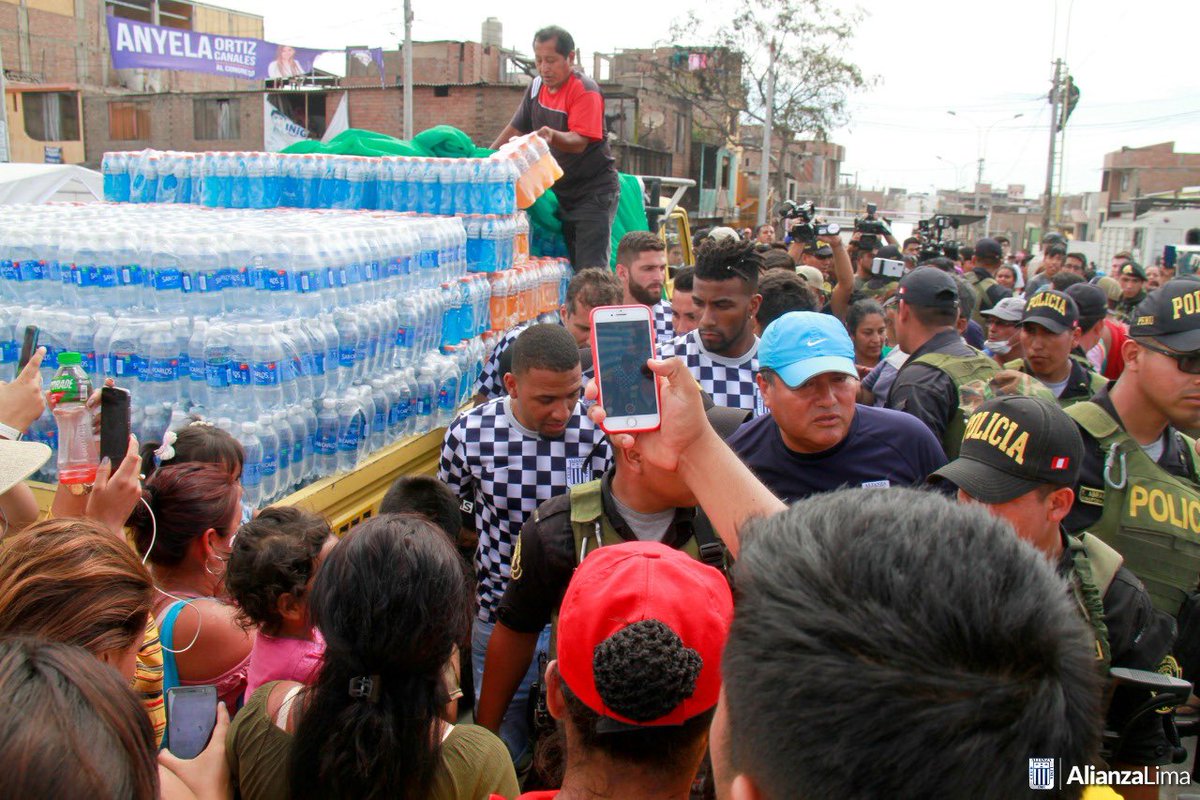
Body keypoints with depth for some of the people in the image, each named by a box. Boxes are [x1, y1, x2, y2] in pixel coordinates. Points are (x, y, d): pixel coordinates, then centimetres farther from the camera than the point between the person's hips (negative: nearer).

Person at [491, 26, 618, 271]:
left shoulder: (585, 90, -15)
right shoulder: (537, 86, 8)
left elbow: (579, 142, -27)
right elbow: (516, 129, 16)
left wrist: (552, 136, -47)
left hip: (593, 191, -7)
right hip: (556, 191, 7)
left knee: (590, 271, -14)